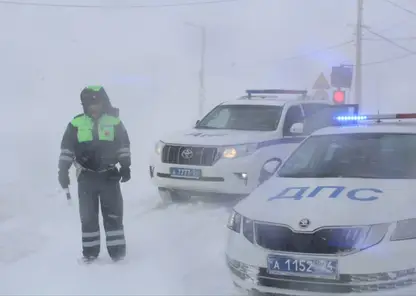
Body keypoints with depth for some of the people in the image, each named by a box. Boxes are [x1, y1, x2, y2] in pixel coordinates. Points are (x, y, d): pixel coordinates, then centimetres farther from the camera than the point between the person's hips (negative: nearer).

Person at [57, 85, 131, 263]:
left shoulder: (114, 121, 1)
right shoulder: (76, 123, 1)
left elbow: (124, 145, 8)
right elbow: (67, 148, 3)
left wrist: (125, 166, 0)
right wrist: (63, 170, -4)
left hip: (109, 175, -1)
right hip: (86, 177, 1)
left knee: (113, 214, 0)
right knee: (88, 216, 5)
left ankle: (117, 250, 7)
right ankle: (90, 251, 14)